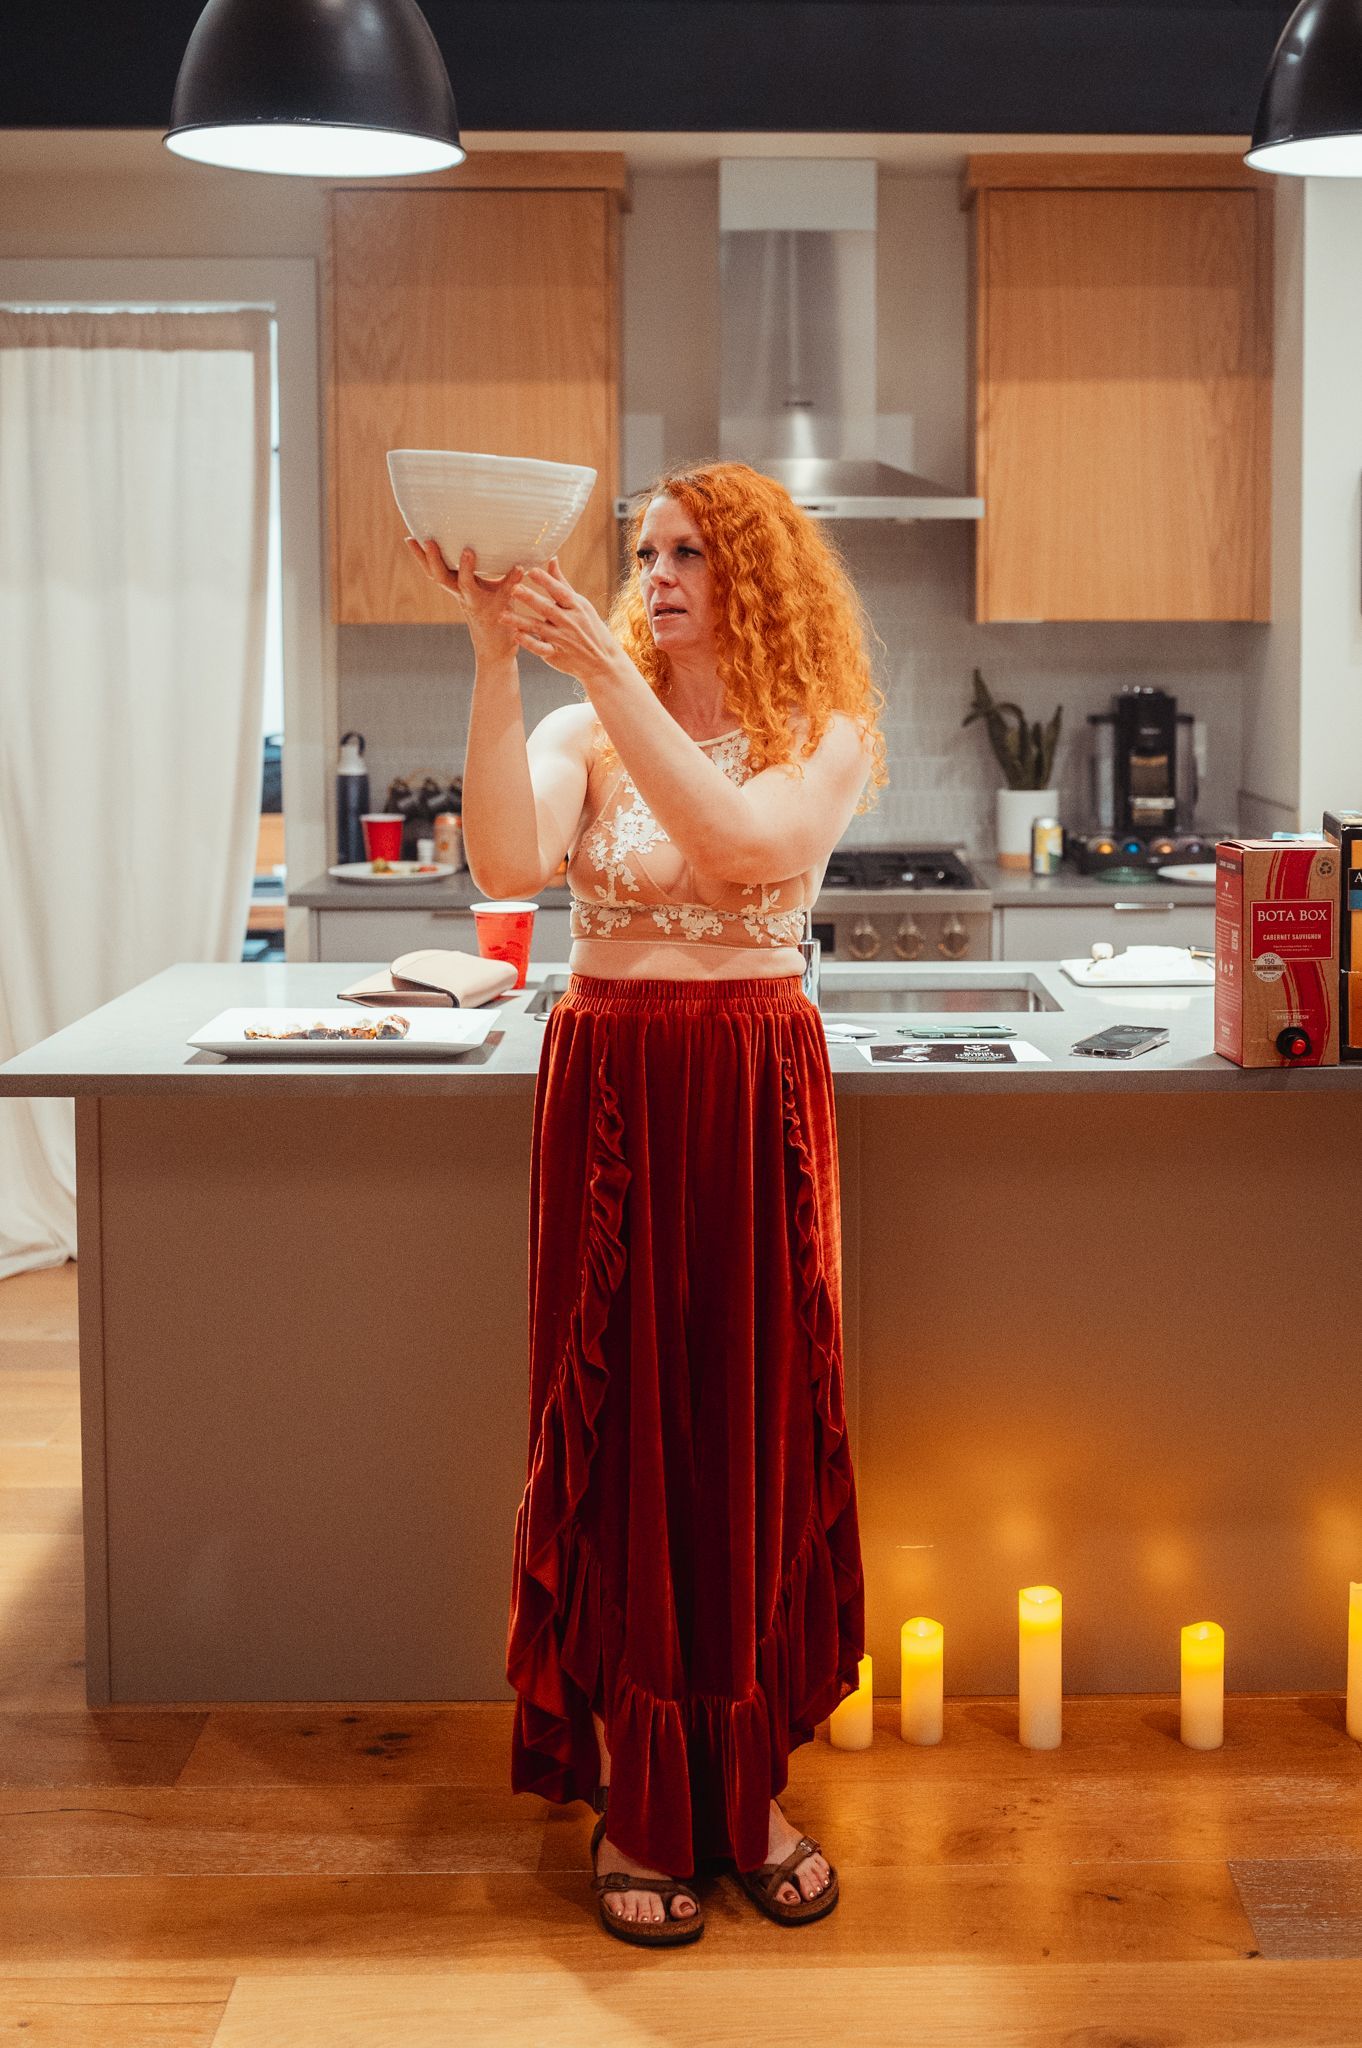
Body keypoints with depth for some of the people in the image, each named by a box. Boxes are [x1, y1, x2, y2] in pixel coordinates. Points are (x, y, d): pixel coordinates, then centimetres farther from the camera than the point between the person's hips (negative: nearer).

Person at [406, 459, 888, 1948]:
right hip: (610, 1085, 1)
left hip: (757, 1088, 0)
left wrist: (608, 668, -23)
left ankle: (748, 1781, 20)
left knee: (758, 1421, 4)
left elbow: (743, 842, -20)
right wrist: (496, 659, -21)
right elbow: (506, 862, -15)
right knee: (617, 1421, 3)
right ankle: (635, 1797, 15)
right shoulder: (583, 732, 4)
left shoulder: (824, 735, 1)